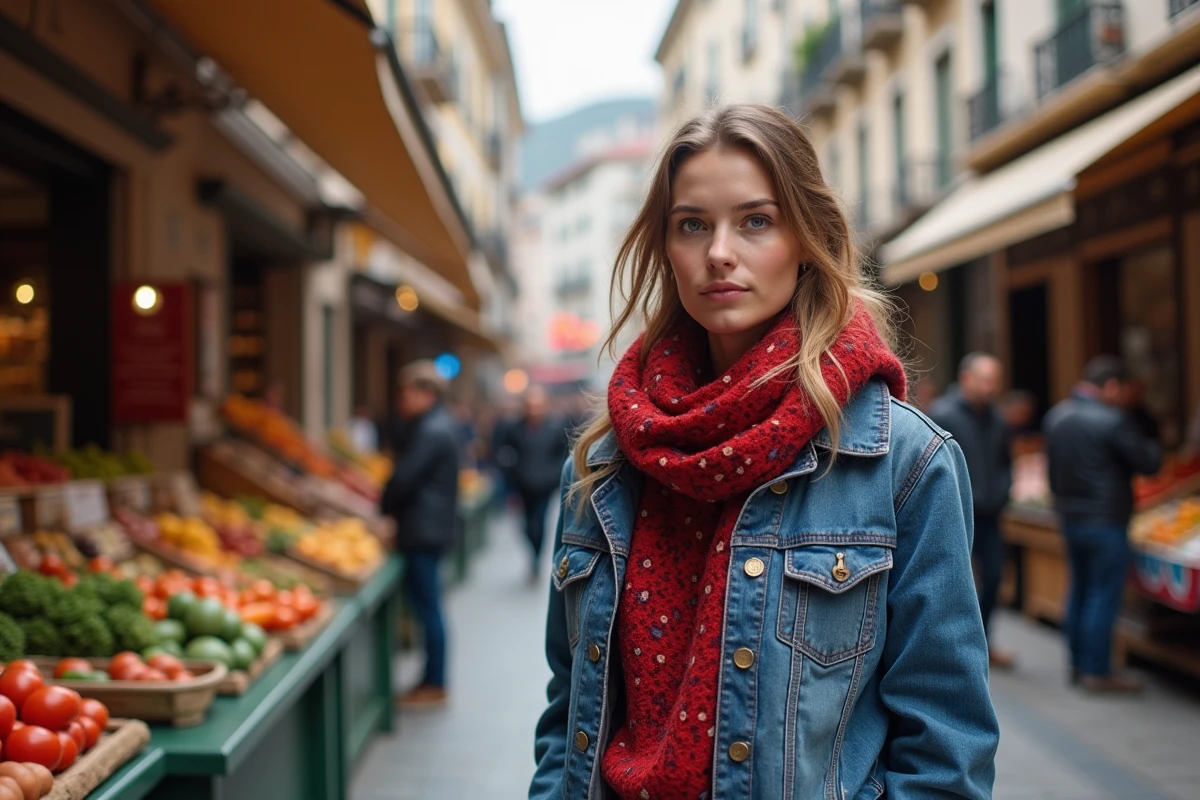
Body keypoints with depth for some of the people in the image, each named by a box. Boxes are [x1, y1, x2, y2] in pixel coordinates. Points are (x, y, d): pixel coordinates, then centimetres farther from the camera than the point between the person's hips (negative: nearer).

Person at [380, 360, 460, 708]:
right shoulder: (438, 425, 16)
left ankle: (434, 685, 3)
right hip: (429, 527, 11)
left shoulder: (431, 431, -17)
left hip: (423, 530, -11)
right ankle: (433, 679, 21)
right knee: (427, 605, 14)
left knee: (427, 605, -4)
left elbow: (405, 478, -18)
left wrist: (383, 509, -3)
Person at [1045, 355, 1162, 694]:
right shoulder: (1111, 420, -19)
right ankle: (1098, 672, 3)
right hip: (1105, 522, -8)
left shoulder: (1056, 415, 8)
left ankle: (1078, 665, 22)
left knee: (1079, 592, 16)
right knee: (1104, 596, -1)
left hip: (1070, 517, 8)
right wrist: (1153, 446, 8)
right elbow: (1149, 463, -13)